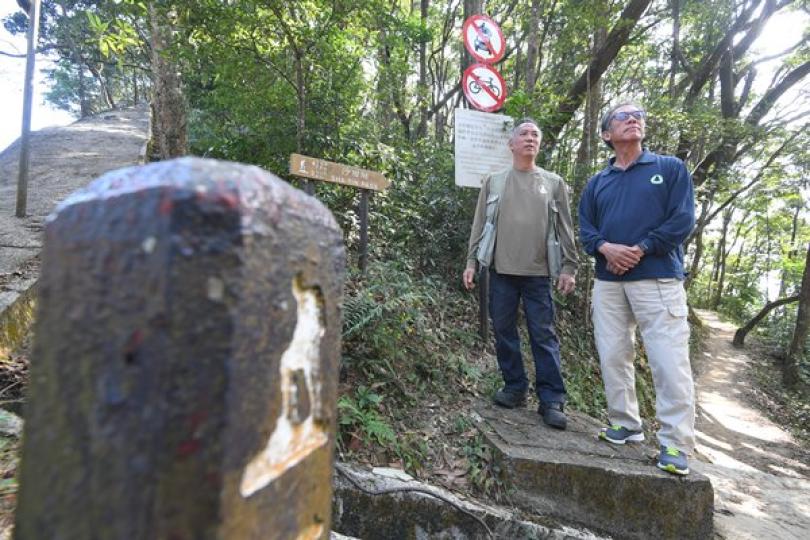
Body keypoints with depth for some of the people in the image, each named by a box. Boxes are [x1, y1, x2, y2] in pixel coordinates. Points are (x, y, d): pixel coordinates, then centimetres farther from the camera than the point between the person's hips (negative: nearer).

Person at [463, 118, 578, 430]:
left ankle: (551, 399, 5)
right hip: (501, 271, 1)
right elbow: (479, 225, 7)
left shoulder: (553, 183, 10)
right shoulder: (494, 181, 10)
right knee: (504, 332, 6)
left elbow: (565, 229, 7)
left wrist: (568, 267, -1)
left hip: (539, 273, -1)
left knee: (544, 336, -1)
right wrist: (471, 262, 0)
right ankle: (515, 388, 20)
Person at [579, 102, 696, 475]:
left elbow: (683, 220, -4)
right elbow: (586, 230, 10)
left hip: (659, 279, -4)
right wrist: (606, 247, -12)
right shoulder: (596, 183, 16)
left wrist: (639, 250, -13)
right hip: (608, 282, 4)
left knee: (669, 361, -8)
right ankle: (625, 424, 22)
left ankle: (676, 444, 1)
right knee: (612, 356, 8)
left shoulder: (671, 168, 6)